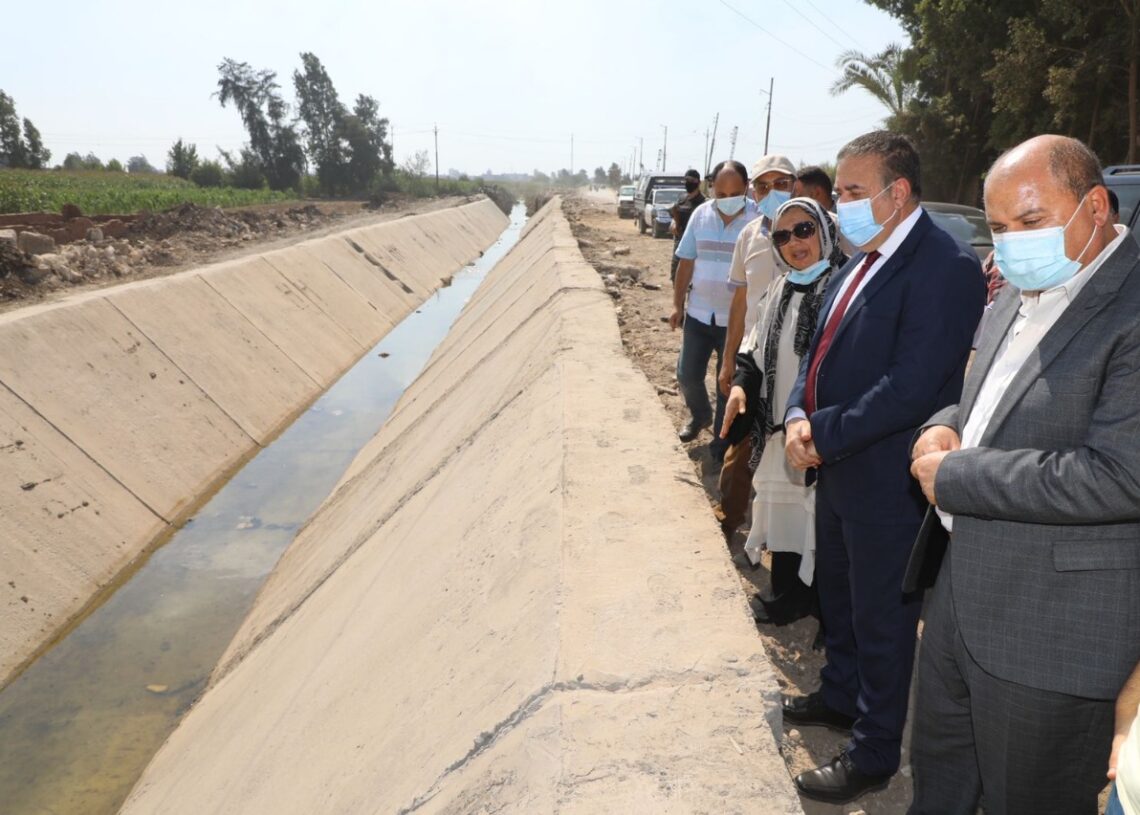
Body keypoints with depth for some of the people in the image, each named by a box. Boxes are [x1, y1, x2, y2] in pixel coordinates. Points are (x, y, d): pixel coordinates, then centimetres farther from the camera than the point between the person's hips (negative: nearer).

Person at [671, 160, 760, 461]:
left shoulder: (758, 219, -13)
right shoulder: (701, 214, -2)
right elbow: (686, 262, 5)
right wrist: (678, 304, 6)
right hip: (698, 313, 3)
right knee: (687, 374, 11)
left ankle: (722, 438, 28)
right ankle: (700, 415, 41)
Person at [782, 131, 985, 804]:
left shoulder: (946, 267, -20)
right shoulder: (864, 260, 9)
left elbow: (910, 388, -26)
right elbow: (824, 352, 12)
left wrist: (823, 432, -19)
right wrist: (799, 415, -5)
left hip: (887, 483, -9)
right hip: (837, 469, 9)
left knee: (882, 619, 8)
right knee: (838, 597, 25)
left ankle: (875, 753, 28)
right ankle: (842, 696, 48)